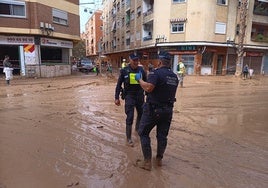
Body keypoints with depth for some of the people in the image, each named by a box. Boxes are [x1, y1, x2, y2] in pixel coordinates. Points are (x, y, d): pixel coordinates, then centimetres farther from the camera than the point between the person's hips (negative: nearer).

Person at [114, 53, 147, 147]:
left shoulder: (141, 70, -1)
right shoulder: (124, 71, -7)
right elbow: (119, 84, -1)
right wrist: (117, 98, -4)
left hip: (140, 96, 4)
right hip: (129, 96, -3)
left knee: (141, 114, 18)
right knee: (130, 117, -5)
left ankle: (137, 128, 47)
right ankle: (128, 138, 10)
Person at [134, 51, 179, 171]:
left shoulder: (156, 73, -15)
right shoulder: (174, 76, 8)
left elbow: (148, 88, -28)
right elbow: (171, 92, 14)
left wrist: (139, 79, -13)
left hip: (153, 109, -6)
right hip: (168, 110, 7)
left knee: (143, 133, 7)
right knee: (162, 135, 16)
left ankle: (147, 162, 10)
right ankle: (159, 159, 31)